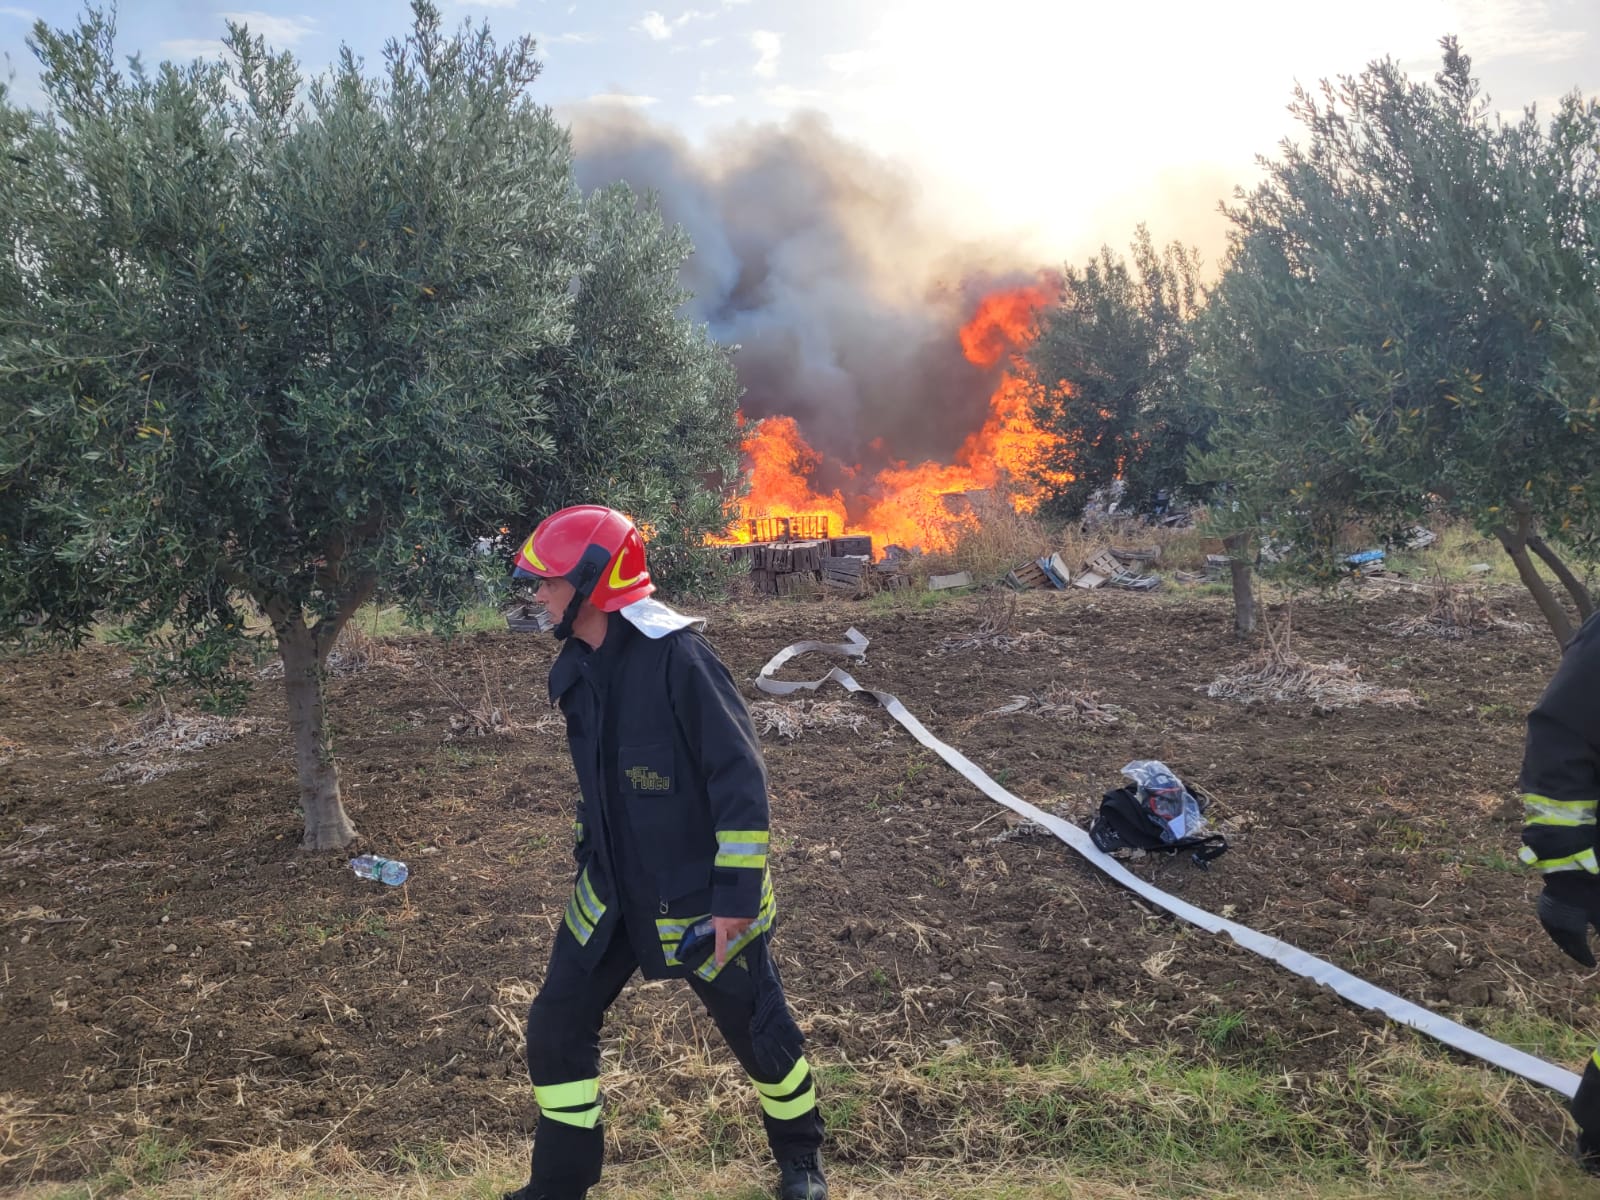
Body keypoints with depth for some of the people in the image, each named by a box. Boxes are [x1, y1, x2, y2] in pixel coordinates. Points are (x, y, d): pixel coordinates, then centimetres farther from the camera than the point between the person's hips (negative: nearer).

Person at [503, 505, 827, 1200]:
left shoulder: (677, 657, -23)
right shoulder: (576, 668, 1)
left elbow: (741, 781, -22)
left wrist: (735, 898, -21)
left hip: (699, 898, -6)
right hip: (611, 894, 7)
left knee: (760, 1033, 12)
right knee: (556, 1032, 8)